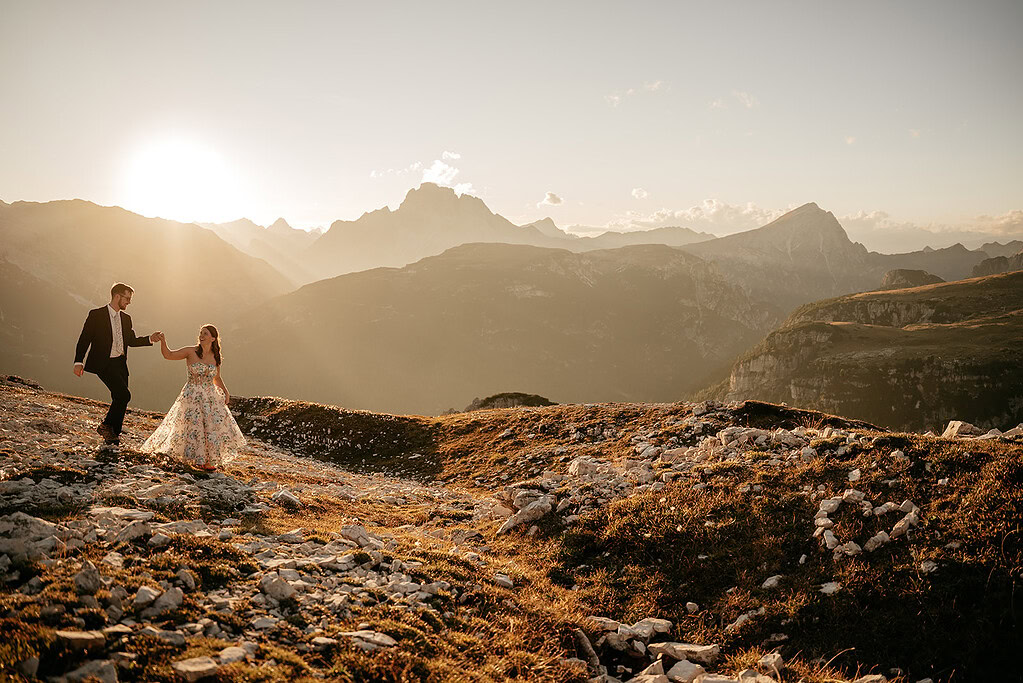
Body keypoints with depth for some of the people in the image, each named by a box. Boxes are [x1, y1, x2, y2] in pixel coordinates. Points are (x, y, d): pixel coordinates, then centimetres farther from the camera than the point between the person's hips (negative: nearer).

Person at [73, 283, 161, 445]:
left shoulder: (126, 318, 13)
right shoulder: (96, 315, -5)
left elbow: (131, 341, 21)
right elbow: (84, 339, -6)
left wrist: (150, 339, 4)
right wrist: (78, 362, -13)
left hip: (120, 364, 7)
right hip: (104, 363, -6)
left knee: (119, 399, 5)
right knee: (124, 395, -18)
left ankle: (114, 434, 18)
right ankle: (105, 425, 1)